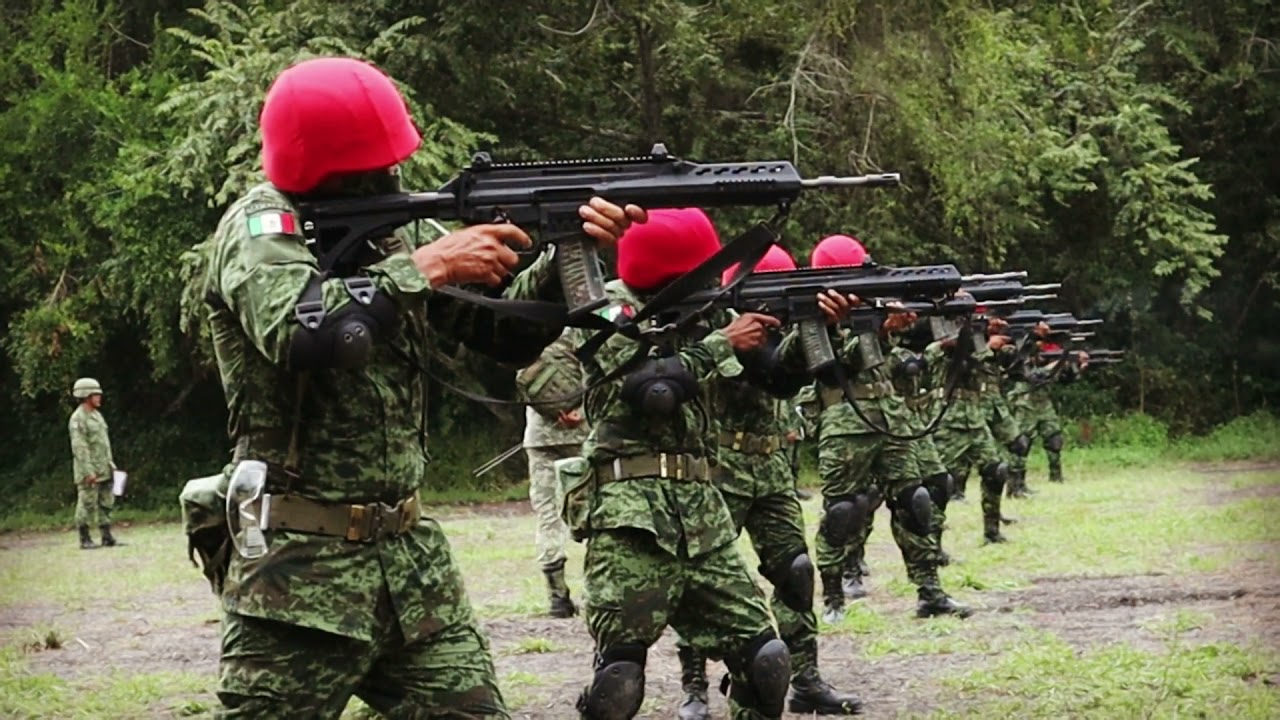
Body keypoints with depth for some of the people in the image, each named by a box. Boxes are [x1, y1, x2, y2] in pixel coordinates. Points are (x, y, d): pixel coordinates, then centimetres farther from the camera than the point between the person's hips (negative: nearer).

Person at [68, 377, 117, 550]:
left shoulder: (97, 415, 15)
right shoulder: (78, 419, -13)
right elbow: (79, 448, -19)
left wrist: (110, 463, 17)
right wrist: (88, 472, -23)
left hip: (103, 470, 9)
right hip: (88, 472, -9)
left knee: (106, 503, 9)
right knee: (87, 505, -4)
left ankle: (107, 537, 13)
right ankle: (85, 540, 1)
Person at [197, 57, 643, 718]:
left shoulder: (388, 231, 10)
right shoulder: (260, 228, -9)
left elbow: (506, 333, 12)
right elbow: (304, 333, -30)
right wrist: (428, 266, -21)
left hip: (410, 555, 7)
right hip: (301, 567, -6)